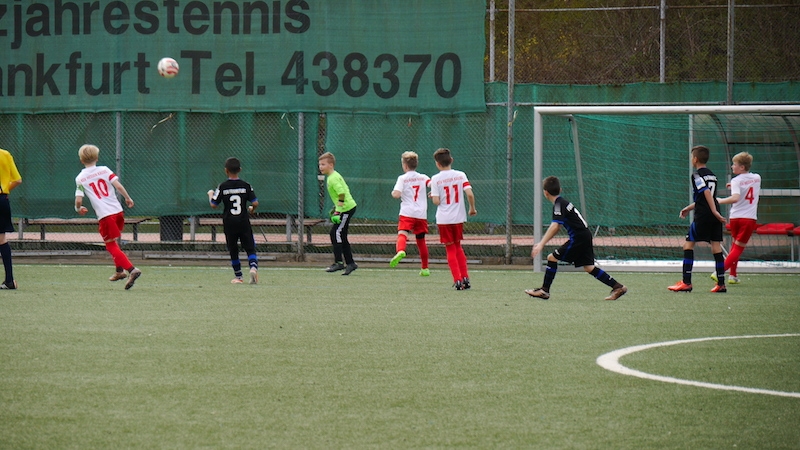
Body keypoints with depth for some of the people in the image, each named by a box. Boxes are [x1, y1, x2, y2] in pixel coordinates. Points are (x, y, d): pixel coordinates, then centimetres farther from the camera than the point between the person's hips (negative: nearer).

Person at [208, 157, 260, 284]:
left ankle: (238, 277, 14)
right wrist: (251, 209, 18)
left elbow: (213, 205, -4)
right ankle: (253, 267, -24)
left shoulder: (222, 187, -5)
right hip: (244, 222, 0)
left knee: (233, 250, 11)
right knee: (250, 248, 3)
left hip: (229, 223, 0)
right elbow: (255, 203, -4)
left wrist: (210, 195, 16)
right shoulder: (246, 185, -2)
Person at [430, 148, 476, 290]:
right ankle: (465, 278, 14)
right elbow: (469, 193, -11)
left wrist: (432, 196, 11)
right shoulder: (460, 175, -2)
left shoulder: (436, 179, -7)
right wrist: (472, 208, 5)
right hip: (458, 218, 2)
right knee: (458, 247, 20)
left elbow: (436, 201, -11)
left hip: (443, 219, -2)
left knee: (450, 250, 7)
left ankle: (458, 280, -2)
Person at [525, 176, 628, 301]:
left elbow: (555, 226, -24)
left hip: (578, 238, -9)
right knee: (588, 267, 9)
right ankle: (617, 287, 6)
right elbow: (556, 227, 26)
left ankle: (544, 290, -2)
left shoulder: (559, 205, -12)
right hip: (585, 236, 9)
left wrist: (541, 245, -27)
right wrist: (542, 242, 25)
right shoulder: (563, 202, 18)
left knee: (552, 258, -4)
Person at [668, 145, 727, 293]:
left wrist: (714, 211, -24)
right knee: (716, 246, 6)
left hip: (703, 216, -7)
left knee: (688, 244, 0)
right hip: (715, 218, 7)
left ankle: (686, 282, -4)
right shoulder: (712, 175, 19)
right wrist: (689, 208, 32)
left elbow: (707, 193, -19)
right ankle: (721, 284, 2)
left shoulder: (697, 175, -6)